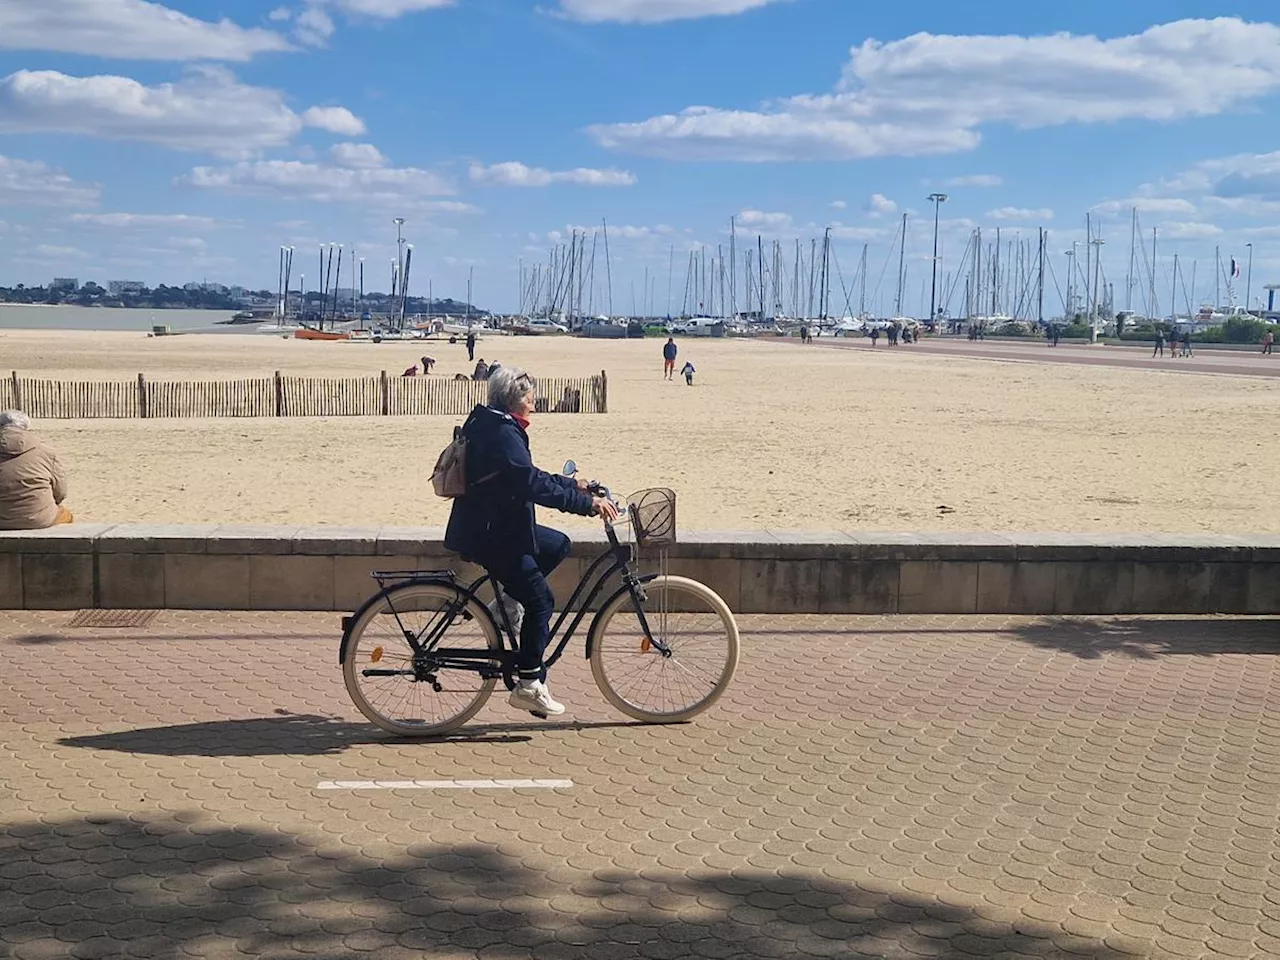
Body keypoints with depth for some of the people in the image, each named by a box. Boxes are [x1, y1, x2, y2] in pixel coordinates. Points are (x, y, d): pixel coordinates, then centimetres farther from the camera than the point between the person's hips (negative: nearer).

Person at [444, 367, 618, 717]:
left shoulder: (490, 425, 12)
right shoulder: (503, 433, -20)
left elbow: (528, 477, 20)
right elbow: (533, 484, -29)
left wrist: (573, 484, 15)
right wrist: (587, 503, -27)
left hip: (497, 525, 10)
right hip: (490, 535, -10)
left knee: (558, 545, 18)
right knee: (541, 602, -4)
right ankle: (529, 685, 1)